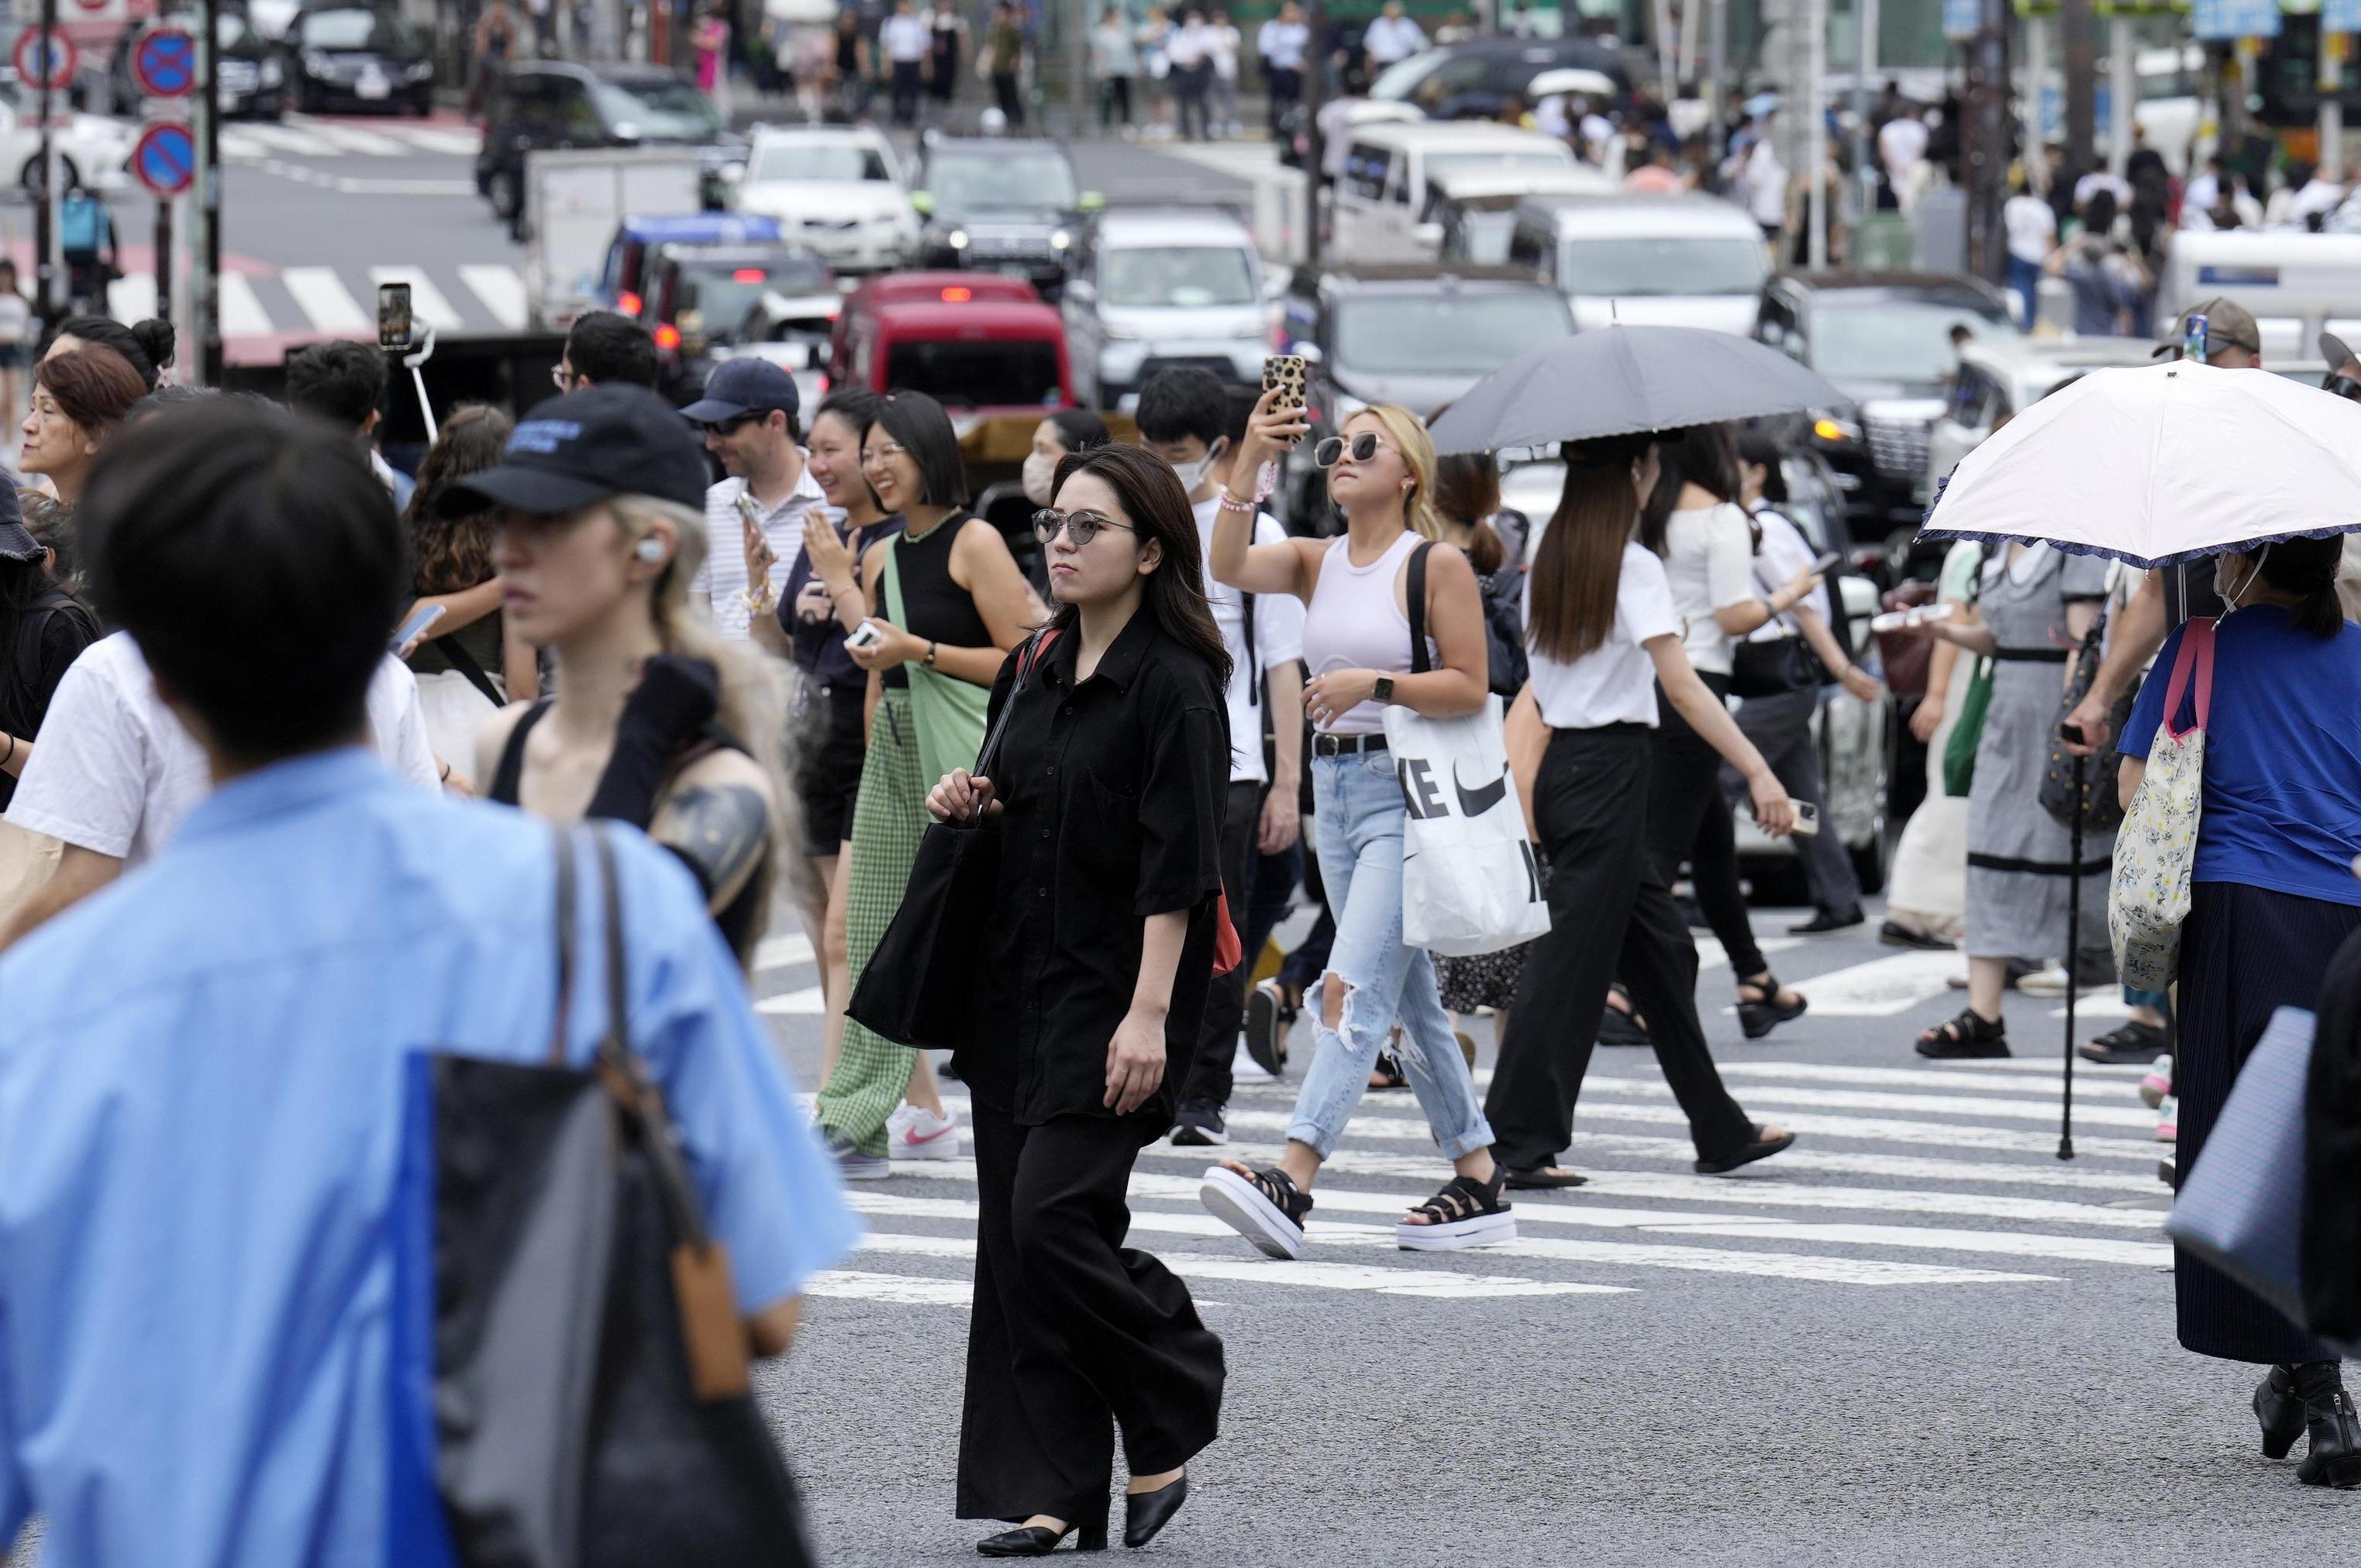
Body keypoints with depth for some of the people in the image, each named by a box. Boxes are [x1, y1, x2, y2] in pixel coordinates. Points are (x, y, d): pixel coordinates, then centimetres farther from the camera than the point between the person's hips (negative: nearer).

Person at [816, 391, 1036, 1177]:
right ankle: (850, 1126, 6)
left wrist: (919, 649, -16)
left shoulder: (975, 542, -7)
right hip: (893, 751, 7)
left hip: (965, 753, -7)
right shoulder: (881, 558, 15)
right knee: (876, 940, 5)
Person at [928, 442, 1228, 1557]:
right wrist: (968, 806, 2)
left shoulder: (1172, 684, -11)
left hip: (1114, 992, -8)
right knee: (1014, 1235, 4)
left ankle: (1170, 1425, 6)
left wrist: (1148, 1013, -20)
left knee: (1055, 1217, -15)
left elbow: (1177, 864, -15)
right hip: (1015, 984, 8)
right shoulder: (1033, 673, 12)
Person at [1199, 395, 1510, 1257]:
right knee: (1411, 1000, 12)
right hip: (1334, 785, 8)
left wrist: (1375, 684, -21)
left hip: (1408, 791, -7)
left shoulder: (1437, 565, -6)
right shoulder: (1316, 562, 10)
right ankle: (1479, 1181, 19)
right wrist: (1250, 463, -17)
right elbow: (1229, 566, -8)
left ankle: (1294, 1182, -26)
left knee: (1357, 988, -16)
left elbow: (1469, 686, -9)